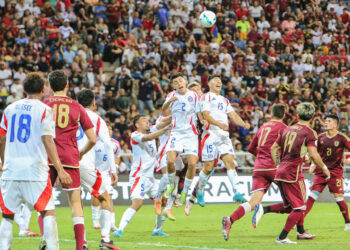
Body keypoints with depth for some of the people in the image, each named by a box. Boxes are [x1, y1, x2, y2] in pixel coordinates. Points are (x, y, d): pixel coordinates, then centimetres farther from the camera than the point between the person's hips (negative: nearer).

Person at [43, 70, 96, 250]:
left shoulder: (43, 104, 5)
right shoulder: (77, 107, 7)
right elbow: (92, 139, 6)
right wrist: (82, 153, 23)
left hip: (48, 158, 0)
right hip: (69, 158, 0)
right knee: (75, 203, 6)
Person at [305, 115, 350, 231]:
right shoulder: (321, 137, 6)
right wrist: (313, 165, 7)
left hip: (335, 172, -3)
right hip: (321, 171, 3)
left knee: (339, 198, -6)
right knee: (312, 196, -5)